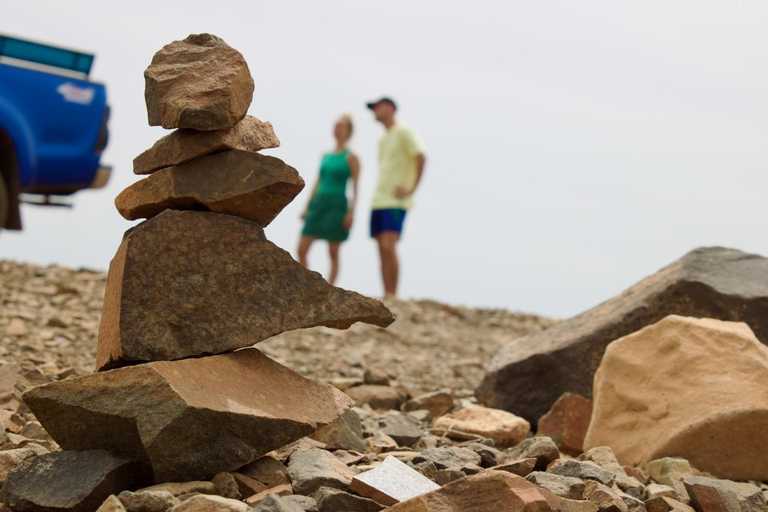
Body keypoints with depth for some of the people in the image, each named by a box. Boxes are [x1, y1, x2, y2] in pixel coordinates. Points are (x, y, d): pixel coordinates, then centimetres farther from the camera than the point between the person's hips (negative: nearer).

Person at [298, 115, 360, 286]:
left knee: (333, 253, -1)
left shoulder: (351, 158, -1)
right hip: (318, 203, 6)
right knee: (301, 249, -3)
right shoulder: (325, 156, 15)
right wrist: (307, 207, 15)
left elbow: (355, 187, -5)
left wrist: (351, 211, -14)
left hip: (337, 204, -6)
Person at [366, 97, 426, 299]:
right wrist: (379, 194, 16)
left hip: (396, 201, -8)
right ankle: (386, 297, 4)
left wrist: (411, 189, -17)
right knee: (382, 250, 3)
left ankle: (392, 296, -17)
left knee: (388, 246, -18)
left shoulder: (403, 131, -3)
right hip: (379, 200, 8)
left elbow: (420, 157, -15)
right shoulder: (383, 139, 22)